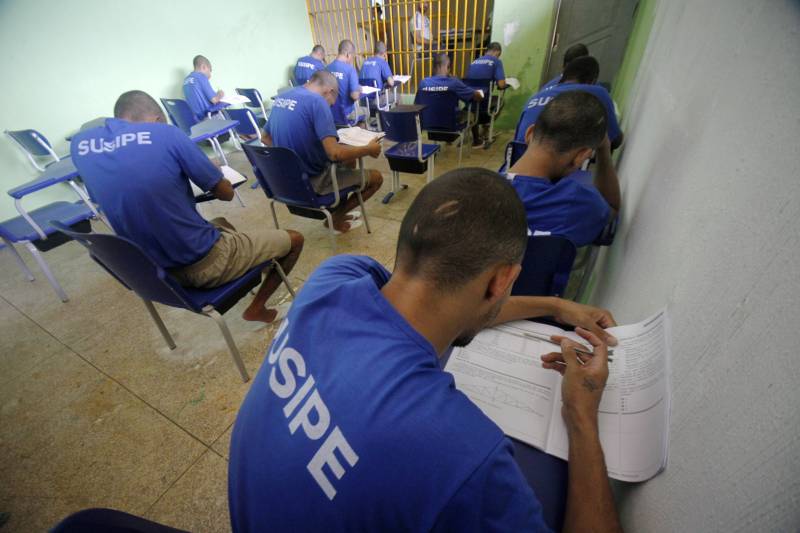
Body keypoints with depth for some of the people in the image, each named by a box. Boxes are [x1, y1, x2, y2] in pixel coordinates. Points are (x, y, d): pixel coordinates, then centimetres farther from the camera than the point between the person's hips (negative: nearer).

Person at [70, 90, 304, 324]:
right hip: (203, 265, -7)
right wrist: (212, 170, 15)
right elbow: (226, 193, -6)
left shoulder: (79, 144, 4)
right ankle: (257, 307, 19)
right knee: (294, 239, 11)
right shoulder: (166, 133, -13)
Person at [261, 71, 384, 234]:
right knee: (376, 177, 5)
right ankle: (336, 217, 18)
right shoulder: (316, 101, -20)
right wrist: (369, 149, -13)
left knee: (348, 160, 27)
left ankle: (338, 212, 30)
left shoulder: (282, 97, 6)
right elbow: (335, 153, -29)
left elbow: (265, 138, 18)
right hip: (311, 181, -9)